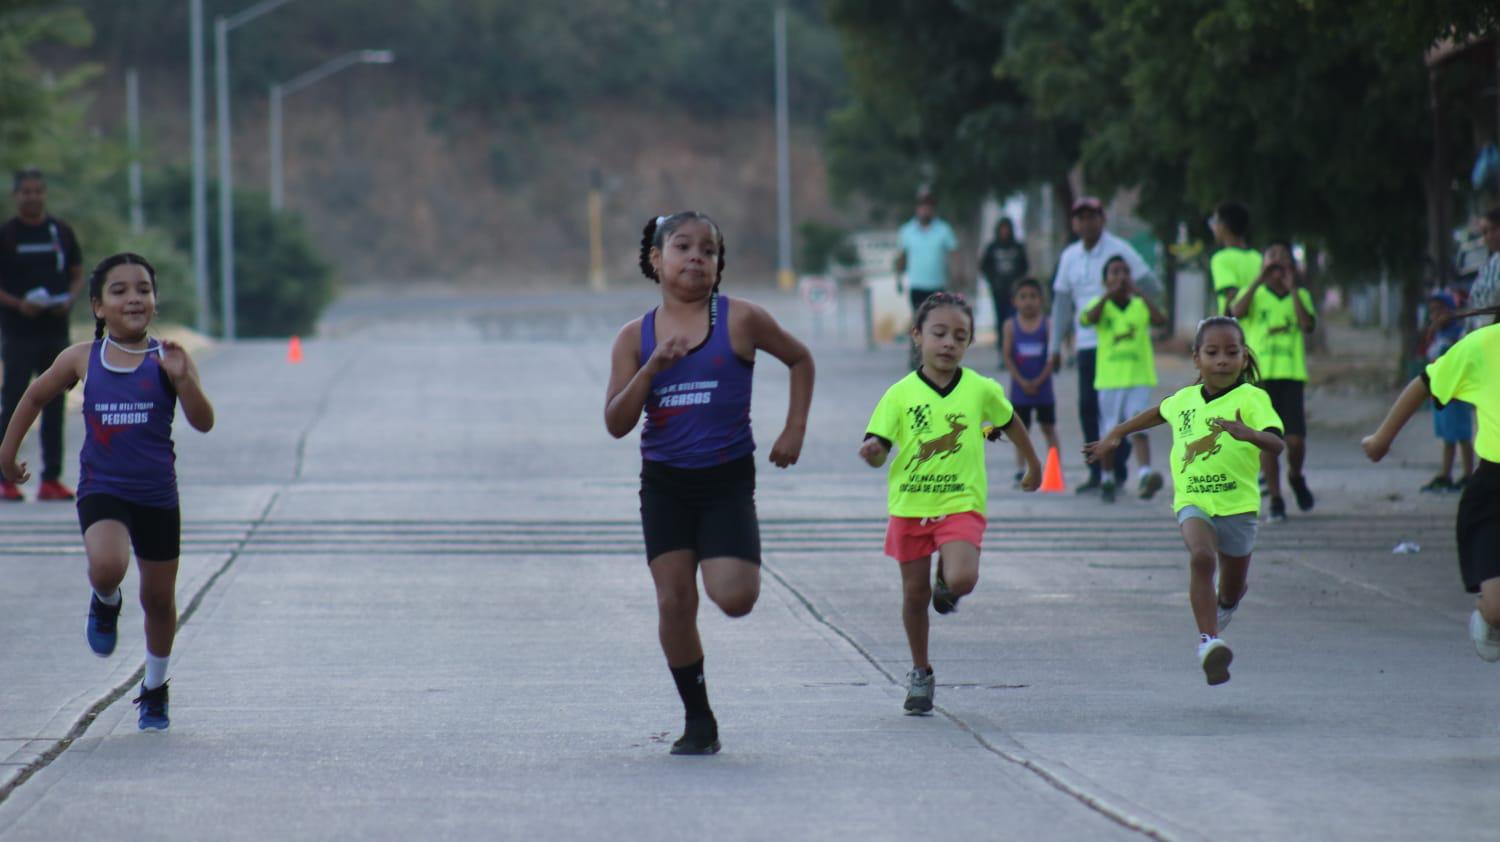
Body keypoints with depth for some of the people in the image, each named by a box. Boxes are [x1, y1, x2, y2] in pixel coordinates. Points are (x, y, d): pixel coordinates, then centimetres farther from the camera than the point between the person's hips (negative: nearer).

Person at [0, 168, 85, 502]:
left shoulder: (62, 232, 9)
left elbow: (77, 275, 14)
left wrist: (69, 299, -7)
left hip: (56, 331, 4)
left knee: (54, 405, 5)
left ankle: (52, 478, 9)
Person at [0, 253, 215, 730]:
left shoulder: (166, 360, -6)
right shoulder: (83, 360, -2)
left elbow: (203, 422, -14)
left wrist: (182, 379, -30)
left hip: (157, 495, 1)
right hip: (102, 489, -1)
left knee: (159, 598, 12)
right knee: (107, 566, -29)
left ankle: (155, 690, 34)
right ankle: (105, 604, 9)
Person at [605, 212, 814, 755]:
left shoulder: (739, 321, -4)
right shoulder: (636, 338, 1)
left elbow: (800, 359, 10)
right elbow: (616, 424, -4)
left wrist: (794, 431, 3)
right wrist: (653, 366, -17)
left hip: (727, 480, -2)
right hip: (664, 482, 2)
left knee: (734, 598, -16)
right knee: (674, 602, -3)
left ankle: (740, 565, 23)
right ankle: (697, 719, 11)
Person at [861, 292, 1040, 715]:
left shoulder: (981, 390, -2)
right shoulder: (900, 394, -5)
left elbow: (1009, 422, 17)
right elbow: (878, 449, -8)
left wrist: (1032, 465, 30)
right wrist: (872, 453, -32)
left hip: (961, 504, -1)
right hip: (909, 505, 1)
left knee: (962, 579, -23)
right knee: (915, 593, 9)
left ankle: (947, 582, 15)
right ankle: (920, 673, 28)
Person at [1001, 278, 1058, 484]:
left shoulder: (1047, 325, -4)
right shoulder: (1011, 325, -1)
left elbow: (1052, 356, -8)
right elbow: (1007, 355, -5)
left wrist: (1038, 381, -14)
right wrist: (1021, 381, -13)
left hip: (1042, 387, -1)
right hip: (1020, 388, 1)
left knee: (1049, 428, 6)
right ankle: (1021, 471, 9)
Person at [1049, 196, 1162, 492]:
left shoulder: (1119, 251, -5)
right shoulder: (1069, 257, 12)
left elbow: (1152, 290, -3)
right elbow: (1062, 302, 17)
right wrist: (1056, 347, 15)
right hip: (1086, 343, 5)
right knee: (1088, 408, 3)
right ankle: (1097, 474, 11)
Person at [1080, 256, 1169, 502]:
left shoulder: (1141, 306, 6)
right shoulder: (1101, 305, 4)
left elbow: (1161, 320, -12)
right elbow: (1087, 319, -16)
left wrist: (1139, 293, -14)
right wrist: (1108, 294, -19)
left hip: (1139, 379, -1)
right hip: (1109, 379, 1)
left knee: (1139, 428, -17)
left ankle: (1145, 475, -29)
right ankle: (1108, 481, 24)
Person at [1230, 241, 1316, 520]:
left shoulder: (1301, 295, 13)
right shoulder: (1254, 293, 10)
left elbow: (1309, 326, -6)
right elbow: (1237, 311, -12)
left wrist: (1293, 289, -8)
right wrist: (1259, 280, -15)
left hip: (1291, 375, 1)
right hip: (1259, 375, -1)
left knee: (1296, 439, -7)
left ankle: (1295, 477, 24)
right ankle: (1275, 500, 3)